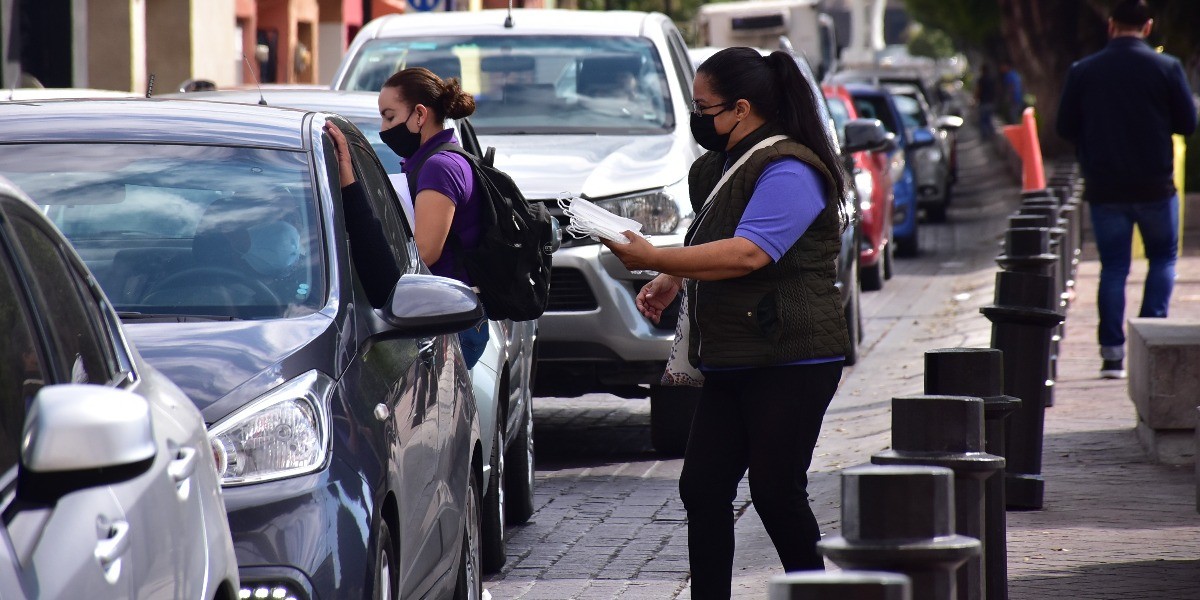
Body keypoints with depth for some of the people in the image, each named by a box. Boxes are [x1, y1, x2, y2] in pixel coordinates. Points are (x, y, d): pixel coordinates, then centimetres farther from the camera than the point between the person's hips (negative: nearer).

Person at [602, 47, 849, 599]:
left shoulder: (787, 171, -15)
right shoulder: (723, 166, 17)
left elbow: (747, 254, -27)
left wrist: (652, 258, -23)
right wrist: (670, 281, 16)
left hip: (790, 363, -10)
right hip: (731, 364, 10)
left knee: (776, 492, -7)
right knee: (702, 489, 3)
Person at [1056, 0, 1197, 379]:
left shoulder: (1083, 72, -1)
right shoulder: (1167, 68, -6)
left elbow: (1065, 128, 3)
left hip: (1104, 188, 1)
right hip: (1155, 184, -1)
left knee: (1113, 266, 6)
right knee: (1163, 258, 16)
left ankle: (1112, 350, 0)